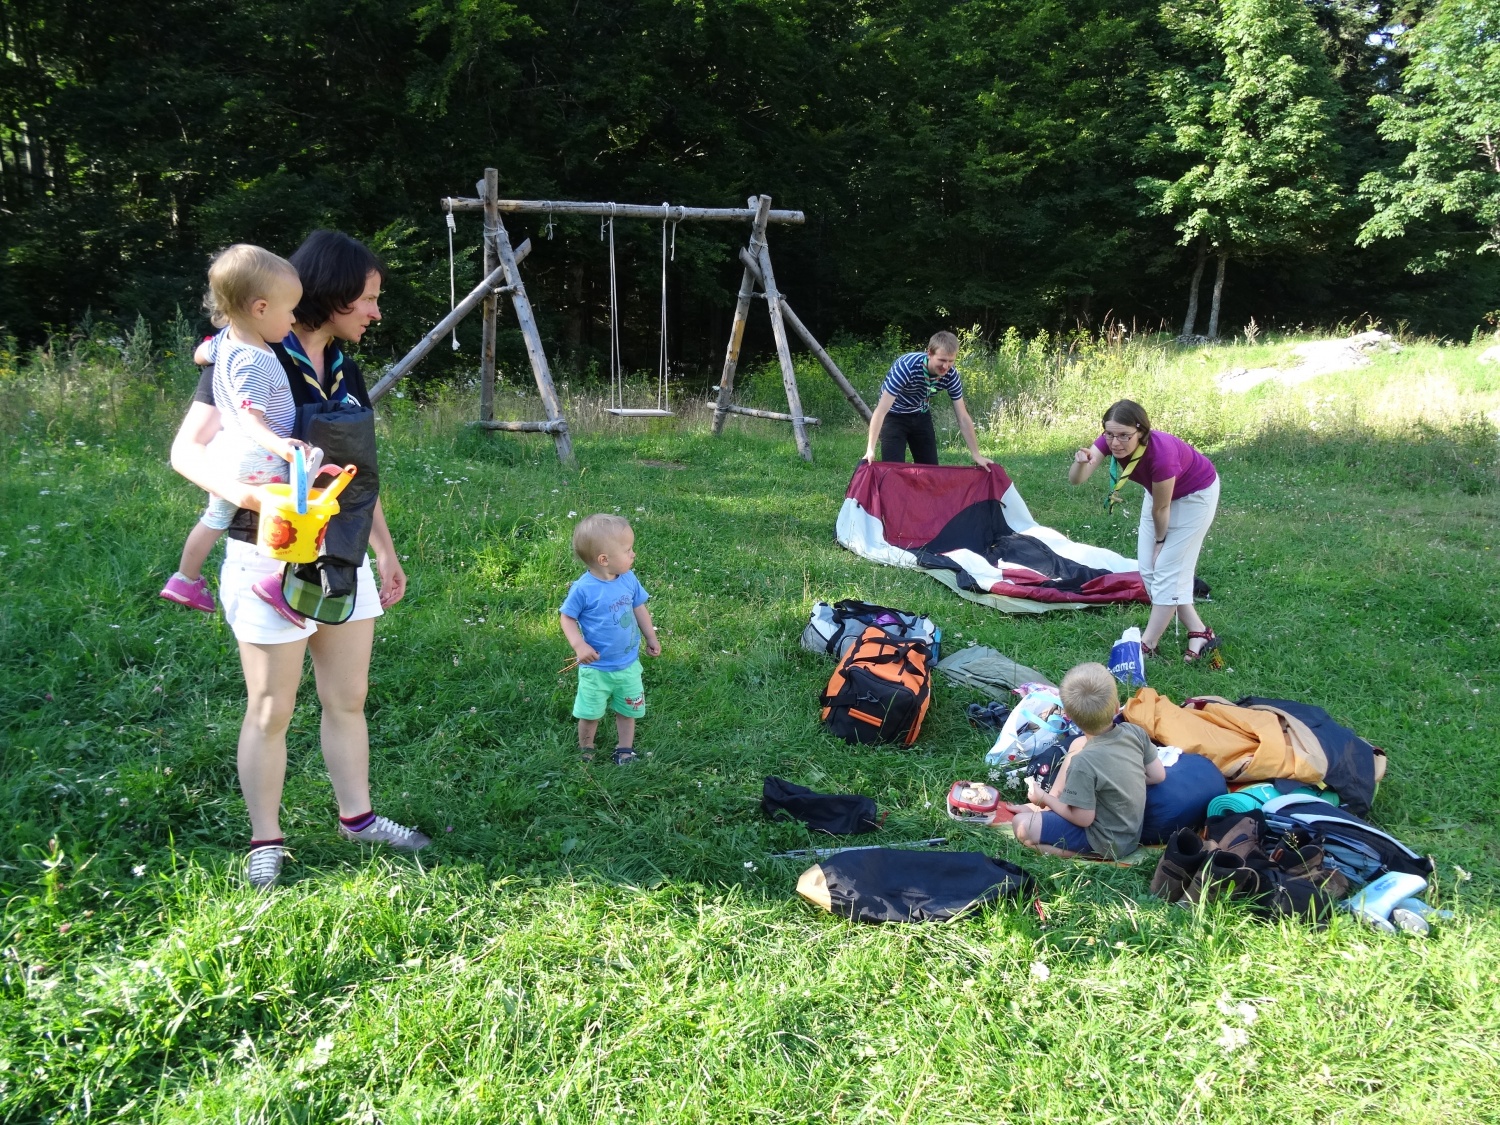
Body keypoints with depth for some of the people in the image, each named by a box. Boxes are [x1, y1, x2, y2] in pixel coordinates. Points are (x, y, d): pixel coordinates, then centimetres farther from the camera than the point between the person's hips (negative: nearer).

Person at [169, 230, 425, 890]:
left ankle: (356, 817, 29)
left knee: (348, 698, 14)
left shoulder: (345, 369, 10)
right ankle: (265, 843, 20)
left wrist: (386, 551, 16)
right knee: (270, 711, 5)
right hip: (271, 561, -6)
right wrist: (233, 486, -34)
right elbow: (187, 449, -13)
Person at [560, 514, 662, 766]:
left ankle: (625, 751, 36)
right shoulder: (583, 589, -24)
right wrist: (579, 645, -26)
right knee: (590, 714, 12)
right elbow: (567, 618, -13)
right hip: (596, 668, -4)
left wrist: (651, 637, 13)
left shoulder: (629, 579, -9)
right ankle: (585, 752, 36)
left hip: (628, 664, 4)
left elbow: (639, 609, 7)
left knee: (628, 710, 17)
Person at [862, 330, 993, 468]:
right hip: (894, 416, -5)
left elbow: (963, 417, -10)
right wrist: (871, 449, -40)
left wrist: (976, 455, -12)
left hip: (920, 416, 5)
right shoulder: (906, 366, -34)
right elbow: (881, 410, -35)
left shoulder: (952, 375, -19)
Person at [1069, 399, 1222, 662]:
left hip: (1195, 494, -7)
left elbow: (1161, 508, -26)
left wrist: (1160, 540, -9)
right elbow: (1075, 480, -32)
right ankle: (1199, 633, 13)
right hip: (1160, 491, 7)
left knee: (1168, 568, -6)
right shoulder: (1109, 440, -25)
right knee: (1148, 568, 5)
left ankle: (1148, 645, 2)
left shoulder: (1161, 453, -41)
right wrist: (1081, 463, -54)